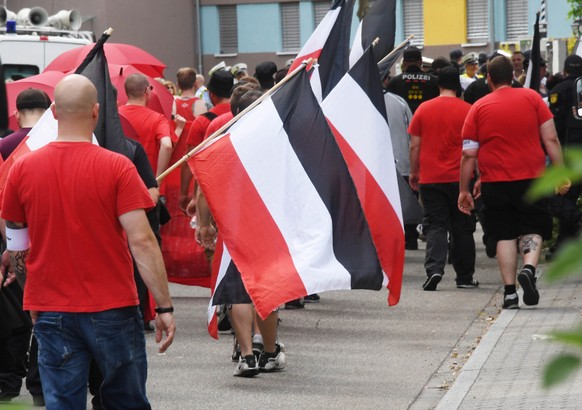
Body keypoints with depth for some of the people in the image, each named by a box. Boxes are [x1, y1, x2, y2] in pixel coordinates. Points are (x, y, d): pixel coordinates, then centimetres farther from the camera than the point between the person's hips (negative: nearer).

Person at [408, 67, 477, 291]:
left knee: (435, 226, 2)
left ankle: (434, 268, -19)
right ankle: (465, 277, 16)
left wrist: (414, 172, 15)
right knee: (462, 228, 10)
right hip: (459, 178, 0)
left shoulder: (424, 109, 1)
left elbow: (414, 146, 3)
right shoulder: (468, 111, -3)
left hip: (430, 179, 0)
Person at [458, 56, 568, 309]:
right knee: (533, 229, 10)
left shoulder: (479, 108, 0)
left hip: (495, 182, 0)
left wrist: (464, 190, 7)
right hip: (531, 178, 0)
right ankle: (529, 268, -18)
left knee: (505, 235, 8)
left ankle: (510, 292, 3)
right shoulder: (532, 98, 1)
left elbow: (468, 154, 0)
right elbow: (551, 139, -1)